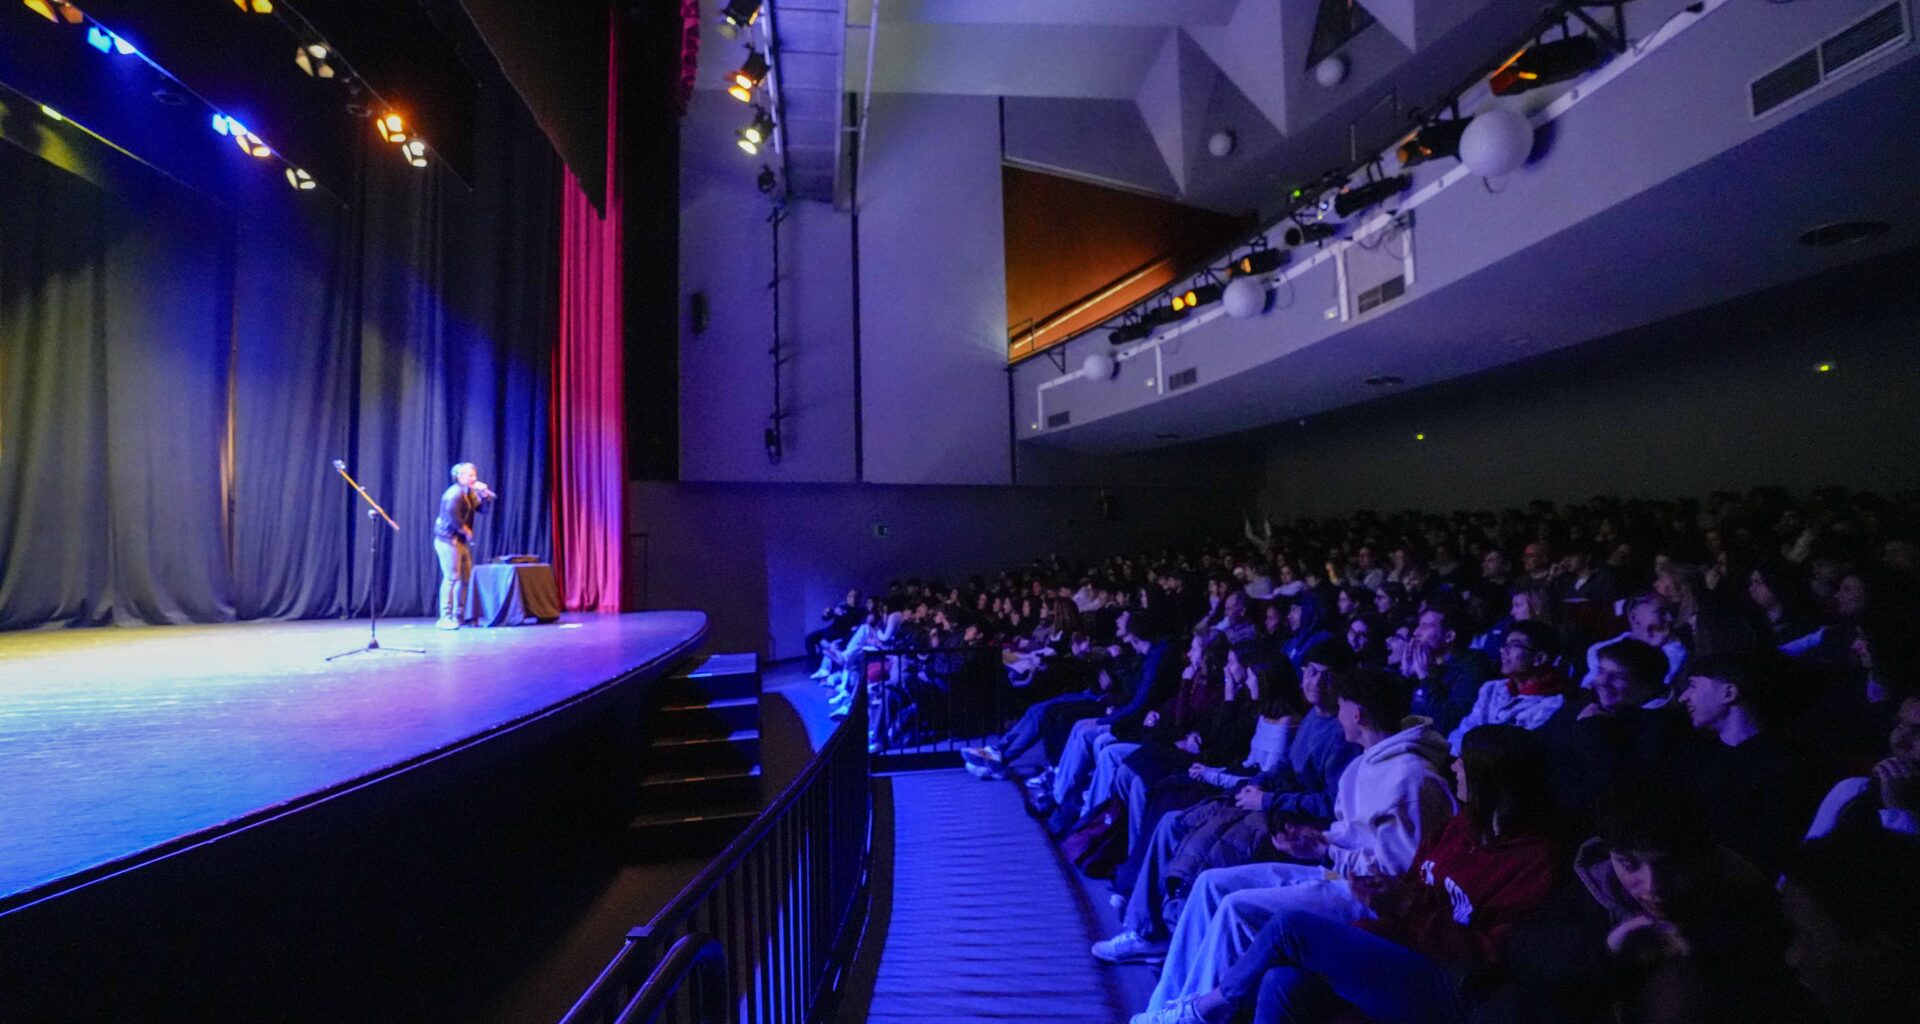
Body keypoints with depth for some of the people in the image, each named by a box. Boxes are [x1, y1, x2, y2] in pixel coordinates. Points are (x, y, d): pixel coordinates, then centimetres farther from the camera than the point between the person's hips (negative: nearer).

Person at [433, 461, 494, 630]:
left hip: (461, 541, 9)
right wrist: (465, 530, -17)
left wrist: (484, 493, -2)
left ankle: (459, 615, 18)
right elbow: (452, 515, -29)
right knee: (451, 578, -11)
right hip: (448, 541, -9)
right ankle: (446, 618, -7)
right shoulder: (454, 493, -14)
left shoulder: (470, 493, 13)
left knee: (466, 578, 10)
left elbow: (484, 509, 13)